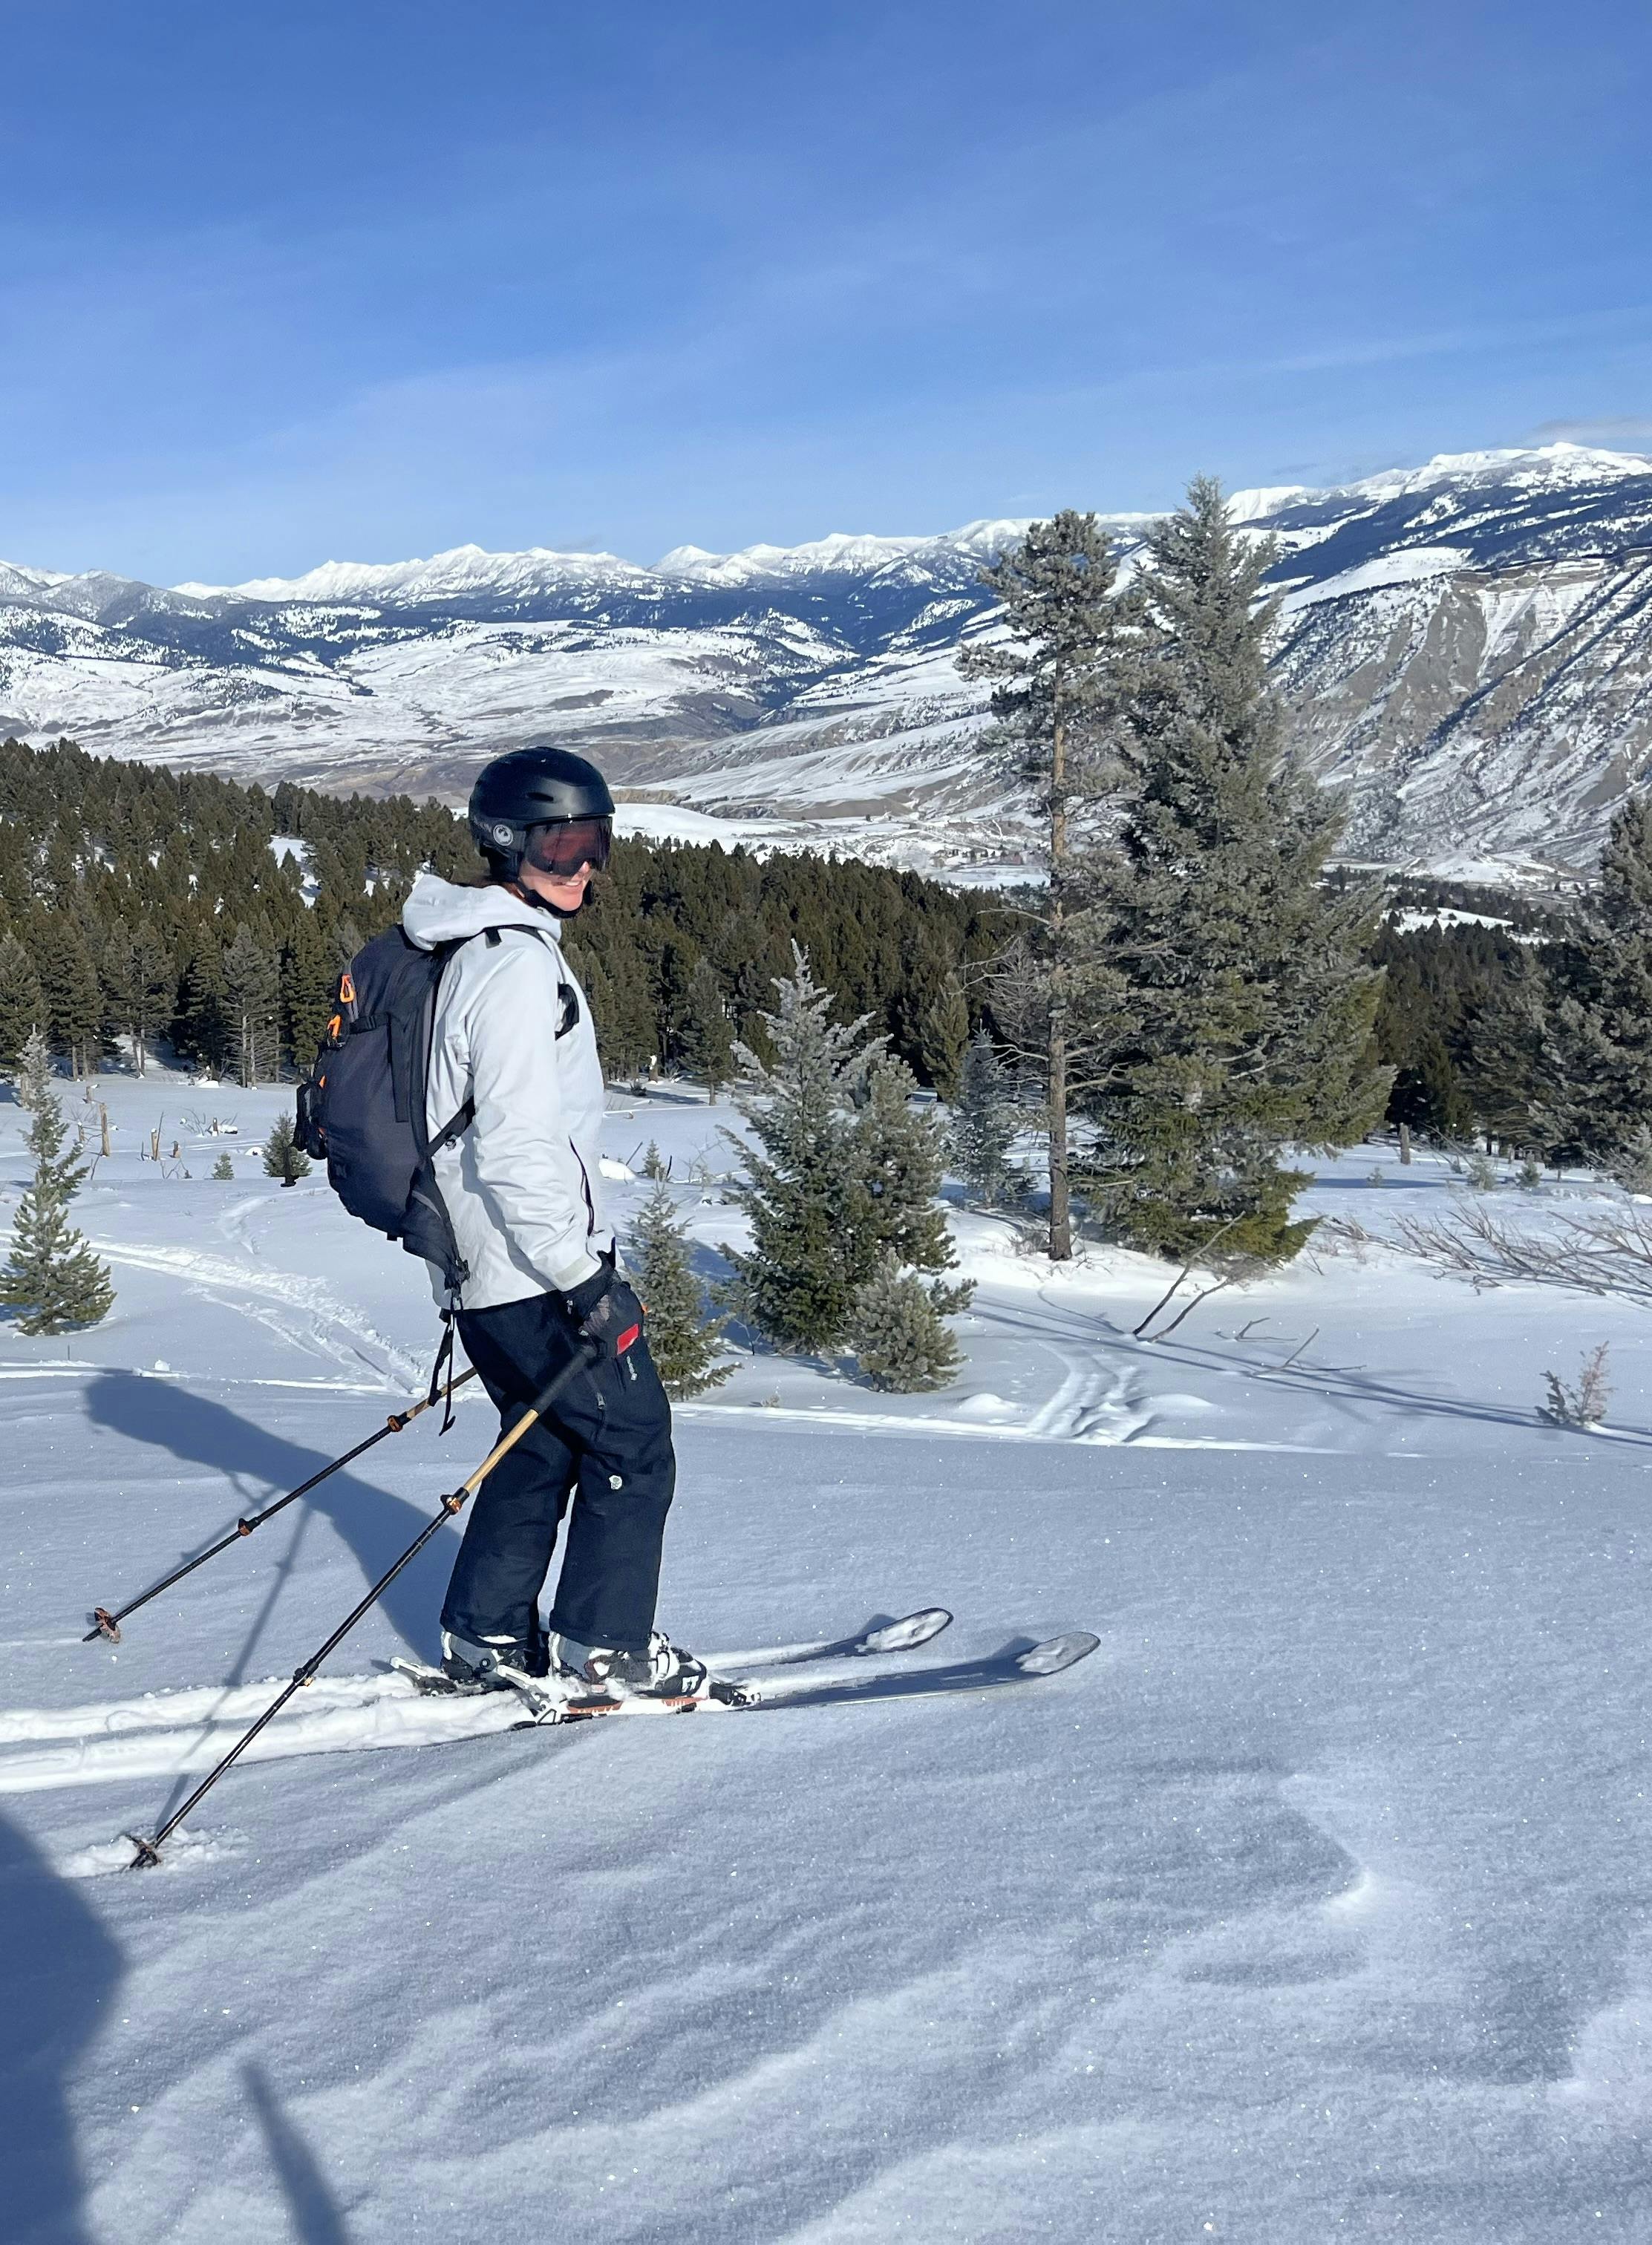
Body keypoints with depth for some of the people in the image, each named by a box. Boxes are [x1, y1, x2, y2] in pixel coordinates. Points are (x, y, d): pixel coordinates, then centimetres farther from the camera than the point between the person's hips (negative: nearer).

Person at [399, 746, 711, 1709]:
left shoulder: (489, 948, 15)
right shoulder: (516, 962, -18)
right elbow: (515, 1143, -25)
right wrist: (585, 1279, -23)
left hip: (491, 1269, 10)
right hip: (537, 1269, -10)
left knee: (545, 1443, 20)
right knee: (633, 1445, 2)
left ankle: (486, 1638, 26)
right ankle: (606, 1648, 10)